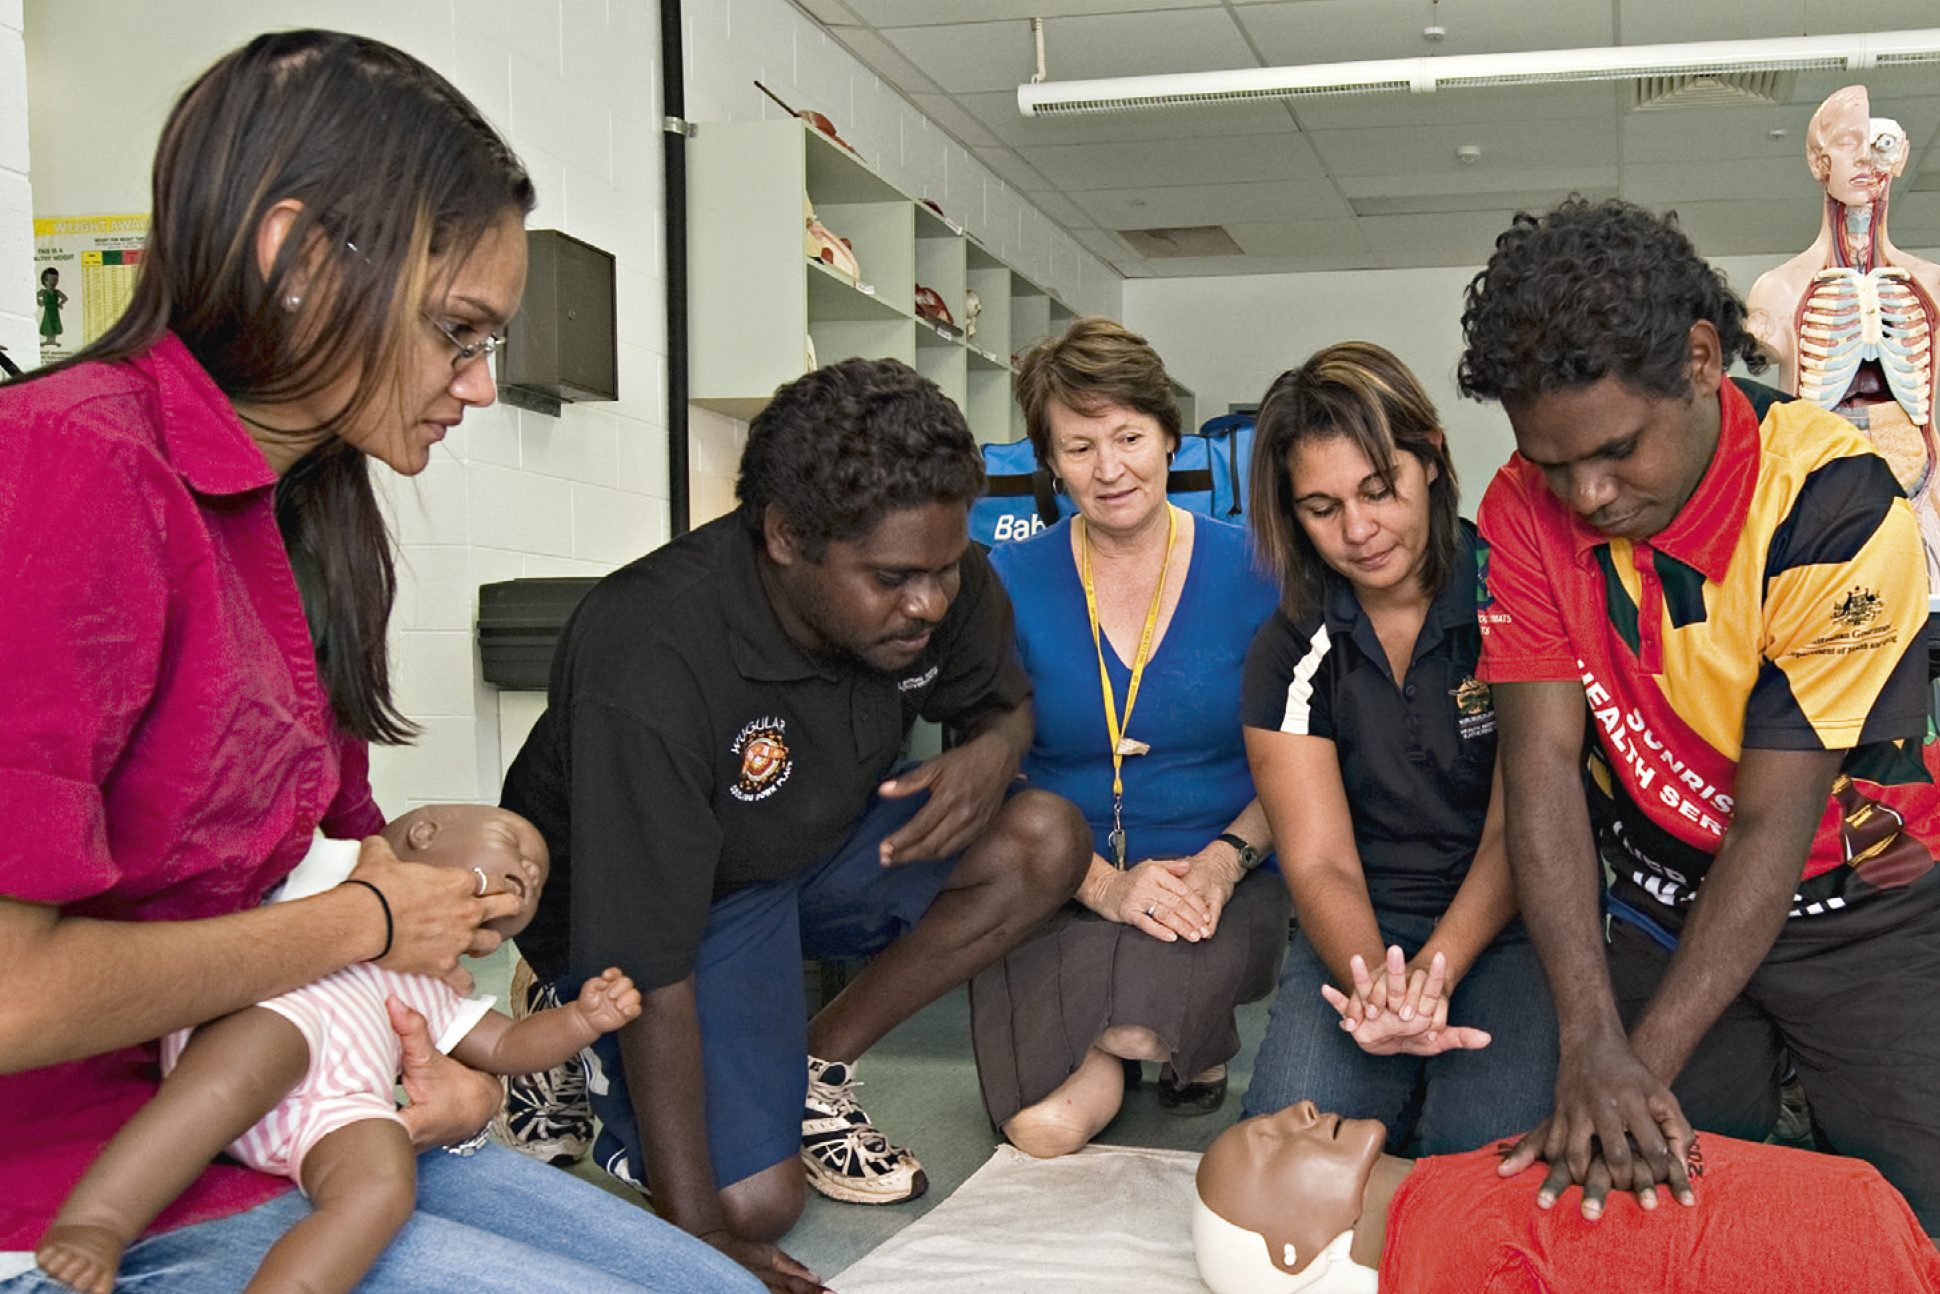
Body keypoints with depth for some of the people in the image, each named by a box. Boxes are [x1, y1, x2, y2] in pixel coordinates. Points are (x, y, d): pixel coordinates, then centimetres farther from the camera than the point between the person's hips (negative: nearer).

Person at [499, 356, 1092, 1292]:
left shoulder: (941, 585, -18)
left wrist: (992, 751, -22)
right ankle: (595, 1069, 10)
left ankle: (816, 1066, -2)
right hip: (668, 894, -6)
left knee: (1045, 842, -17)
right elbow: (652, 967, -34)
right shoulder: (650, 664, -37)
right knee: (754, 1200, -21)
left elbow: (1003, 703, 5)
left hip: (822, 845, 6)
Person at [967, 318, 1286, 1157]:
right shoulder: (1011, 581, 1)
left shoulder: (1250, 573, 1)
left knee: (1134, 1017, -34)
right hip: (1060, 891, 1)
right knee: (1041, 1129, -22)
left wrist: (1221, 862, -15)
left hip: (1223, 888, 0)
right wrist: (1105, 884, -16)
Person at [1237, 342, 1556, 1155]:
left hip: (1507, 922, -2)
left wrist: (1432, 971, -27)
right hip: (1362, 933, 2)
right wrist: (1377, 987, -28)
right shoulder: (1288, 653, 2)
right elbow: (1320, 863, -5)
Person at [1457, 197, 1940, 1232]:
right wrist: (1590, 1041, -28)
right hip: (1664, 908, 3)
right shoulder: (1528, 508, -12)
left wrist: (1646, 1060, -28)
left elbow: (1773, 823, -24)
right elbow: (1541, 766, -17)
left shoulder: (1833, 501, -24)